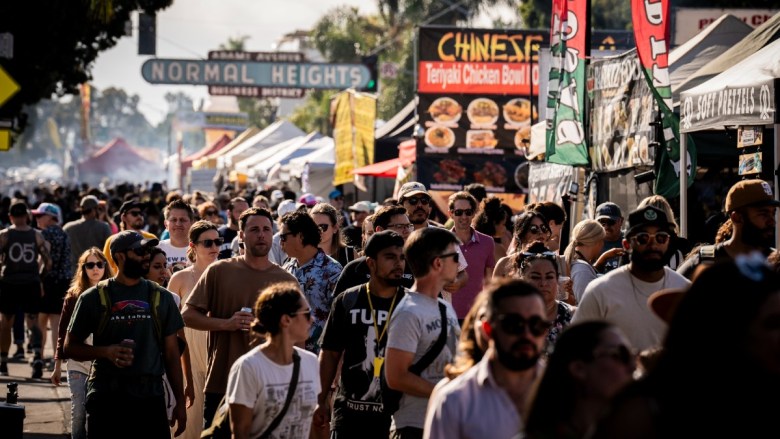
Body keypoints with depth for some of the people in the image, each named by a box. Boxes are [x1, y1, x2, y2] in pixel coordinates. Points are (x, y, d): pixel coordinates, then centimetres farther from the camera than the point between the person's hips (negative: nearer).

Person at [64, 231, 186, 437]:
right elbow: (70, 346, 5)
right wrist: (106, 351, -14)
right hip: (105, 398, -1)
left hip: (150, 398, 1)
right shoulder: (94, 298, 3)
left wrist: (180, 401, 8)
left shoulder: (161, 298, 10)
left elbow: (171, 353, 12)